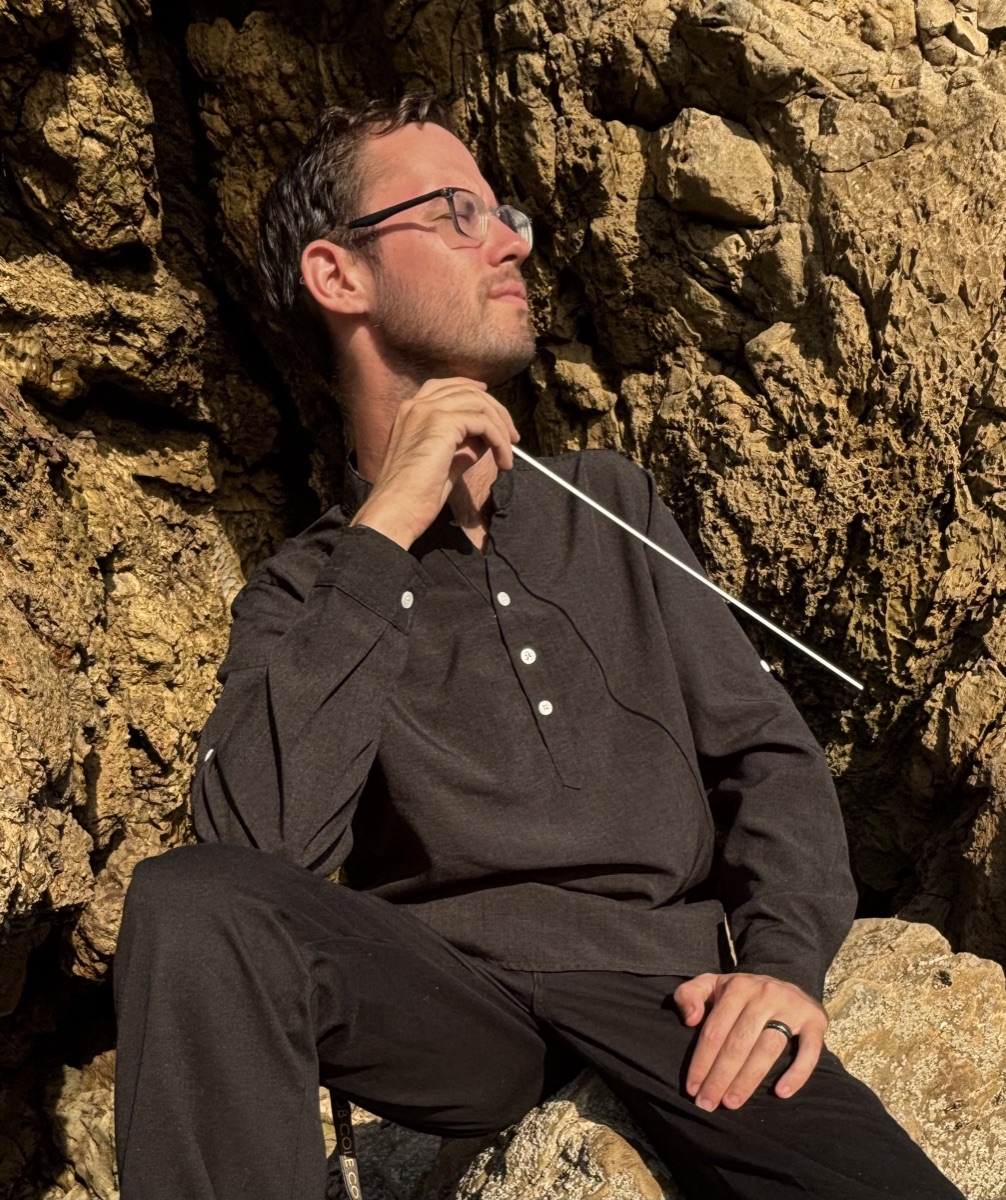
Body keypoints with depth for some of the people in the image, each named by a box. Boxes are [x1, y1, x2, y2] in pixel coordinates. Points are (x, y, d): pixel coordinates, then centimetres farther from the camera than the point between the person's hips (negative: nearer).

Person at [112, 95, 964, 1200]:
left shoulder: (610, 505, 19)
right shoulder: (303, 593, 10)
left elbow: (763, 750, 14)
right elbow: (257, 846, -10)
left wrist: (785, 960, -5)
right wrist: (385, 534, -10)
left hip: (664, 991, 1)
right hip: (444, 999, 0)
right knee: (191, 904, -29)